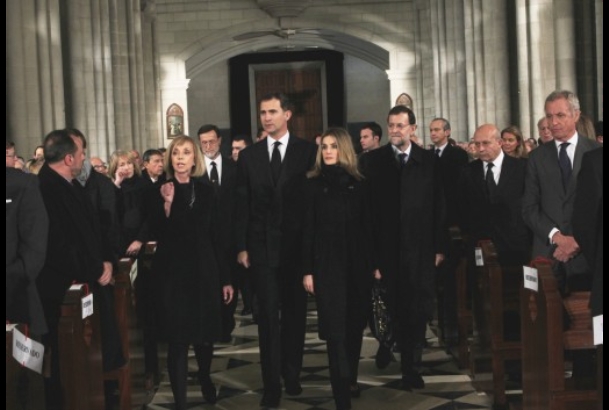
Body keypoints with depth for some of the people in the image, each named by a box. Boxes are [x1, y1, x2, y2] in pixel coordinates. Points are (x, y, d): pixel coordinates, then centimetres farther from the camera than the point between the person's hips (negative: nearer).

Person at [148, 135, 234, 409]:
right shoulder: (160, 191, -3)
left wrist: (225, 278, 7)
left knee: (206, 333, 12)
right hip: (172, 273, -2)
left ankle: (205, 378, 42)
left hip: (204, 272, 3)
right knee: (177, 339, -1)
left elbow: (215, 237, 7)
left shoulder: (205, 192, 5)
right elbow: (160, 235, -11)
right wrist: (167, 204, -26)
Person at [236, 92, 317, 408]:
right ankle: (272, 384, 8)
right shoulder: (249, 155, 6)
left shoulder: (308, 151, -1)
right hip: (262, 247, 1)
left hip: (297, 246, -1)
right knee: (268, 316, 2)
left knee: (295, 313, 11)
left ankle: (292, 375, 27)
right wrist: (242, 246, 0)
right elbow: (243, 205, 5)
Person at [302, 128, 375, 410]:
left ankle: (351, 379, 33)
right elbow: (307, 230, -1)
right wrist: (307, 270, -5)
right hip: (327, 265, -3)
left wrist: (375, 264, 3)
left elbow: (367, 227, 6)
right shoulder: (313, 184, 1)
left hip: (357, 264, 3)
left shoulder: (358, 184, 6)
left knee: (355, 325, 12)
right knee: (335, 330, -4)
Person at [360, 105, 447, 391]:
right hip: (386, 247, -1)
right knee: (391, 307, 8)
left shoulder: (429, 161, 5)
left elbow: (439, 206, 5)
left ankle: (411, 367, 14)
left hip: (420, 249, 1)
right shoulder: (372, 161, 1)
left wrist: (440, 246, 1)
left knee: (418, 310, 2)